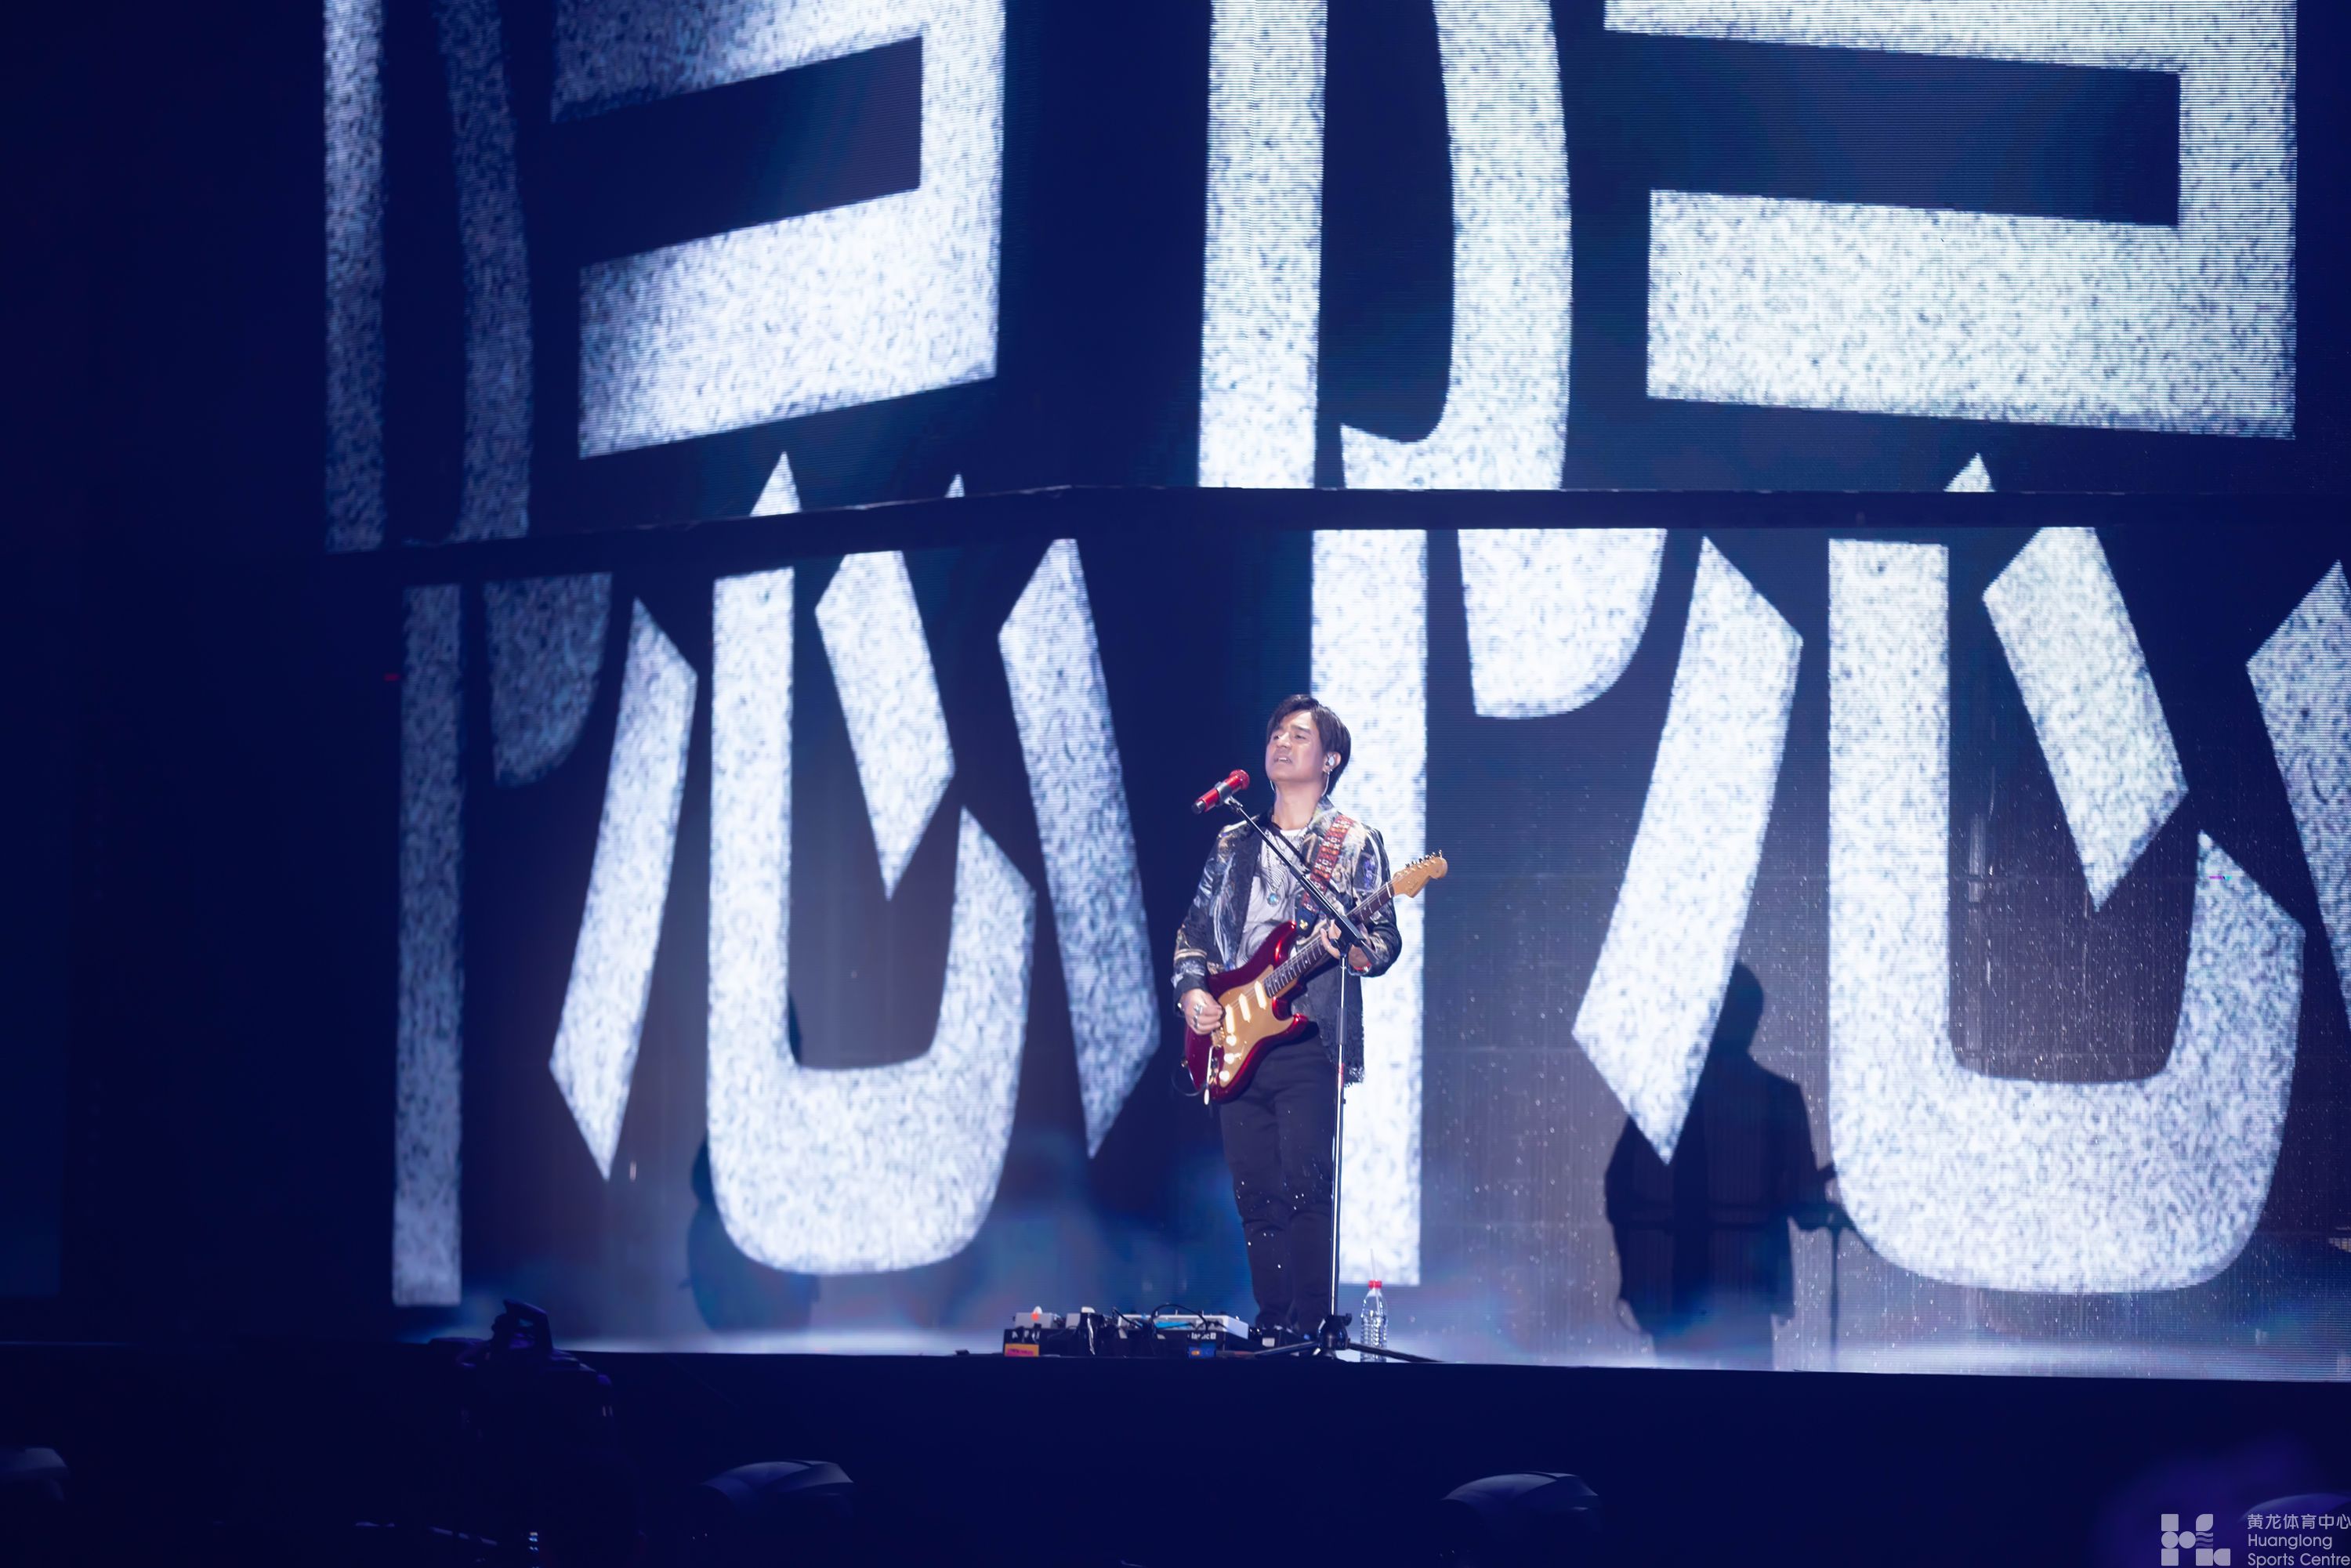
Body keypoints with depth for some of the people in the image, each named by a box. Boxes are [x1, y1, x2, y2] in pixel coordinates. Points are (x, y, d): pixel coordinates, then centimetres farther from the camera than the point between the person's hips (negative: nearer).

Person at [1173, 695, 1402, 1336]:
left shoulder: (1353, 843, 2)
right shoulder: (1235, 844, 18)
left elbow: (1385, 946, -3)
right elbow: (1194, 928, 21)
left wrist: (1344, 945, -25)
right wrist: (1191, 989, 3)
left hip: (1308, 1042, -5)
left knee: (1303, 1191, -13)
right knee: (1254, 1198, 5)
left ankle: (1308, 1331, -12)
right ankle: (1271, 1326, 10)